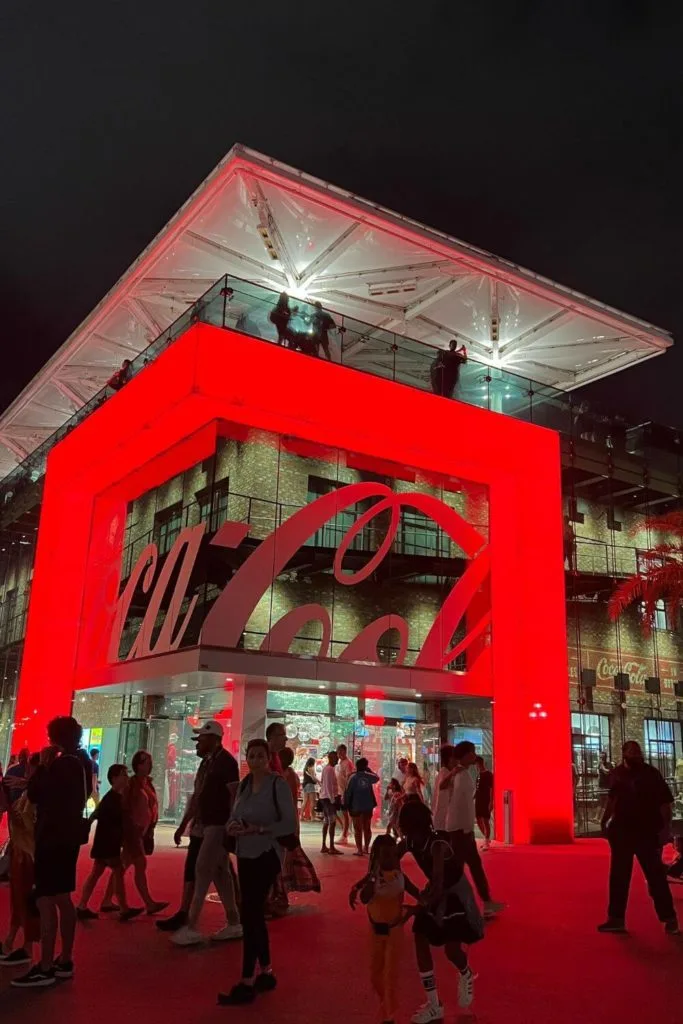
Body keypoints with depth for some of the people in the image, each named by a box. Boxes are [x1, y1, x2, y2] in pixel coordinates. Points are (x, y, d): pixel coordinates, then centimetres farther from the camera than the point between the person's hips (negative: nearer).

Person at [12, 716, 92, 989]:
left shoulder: (62, 764, -17)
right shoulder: (80, 764, 11)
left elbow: (34, 795, -14)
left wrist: (42, 765, -6)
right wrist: (48, 767, 16)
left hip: (53, 837, -10)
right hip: (68, 835, 10)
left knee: (45, 899, -8)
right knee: (62, 898, 15)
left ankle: (45, 969, -7)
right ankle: (65, 961, 21)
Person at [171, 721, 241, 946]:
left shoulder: (225, 761, -14)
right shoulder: (208, 762, 13)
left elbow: (235, 795, -18)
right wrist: (193, 822, 18)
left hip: (219, 825, -9)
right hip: (208, 824, 9)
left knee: (203, 870, -8)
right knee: (220, 872, 11)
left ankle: (192, 927, -4)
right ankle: (234, 924, 17)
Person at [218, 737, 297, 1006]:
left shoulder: (278, 784, -12)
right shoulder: (243, 785, 8)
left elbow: (290, 824, -16)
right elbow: (234, 818, 10)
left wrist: (259, 829, -24)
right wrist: (233, 827, -13)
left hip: (265, 856, -7)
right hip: (245, 855, 7)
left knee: (250, 915, -8)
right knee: (255, 915, 14)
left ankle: (246, 984, 0)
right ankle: (266, 973, 28)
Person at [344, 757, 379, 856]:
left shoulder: (353, 777, -11)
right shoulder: (369, 776, -3)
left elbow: (348, 792, -10)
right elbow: (377, 778, 21)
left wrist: (347, 805, -1)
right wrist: (369, 770, 22)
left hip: (356, 806, -3)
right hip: (368, 806, 3)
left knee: (358, 829, 3)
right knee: (367, 828, 16)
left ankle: (359, 850, 0)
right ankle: (366, 848, 23)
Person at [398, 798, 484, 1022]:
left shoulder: (437, 845, -36)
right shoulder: (409, 842, -16)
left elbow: (439, 883, -44)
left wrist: (418, 908, -53)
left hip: (454, 892, -6)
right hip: (434, 892, 7)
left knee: (451, 948, -11)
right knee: (420, 940, -2)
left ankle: (466, 976, 28)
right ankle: (434, 1005, 12)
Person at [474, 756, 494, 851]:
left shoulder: (489, 774, -10)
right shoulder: (478, 774, 12)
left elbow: (491, 789, -13)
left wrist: (491, 802, -18)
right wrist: (472, 799, 16)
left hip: (486, 801, -8)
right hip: (478, 801, 8)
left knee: (486, 821, -5)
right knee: (479, 821, 11)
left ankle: (487, 842, 2)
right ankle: (487, 838, 26)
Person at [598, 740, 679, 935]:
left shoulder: (650, 774, -6)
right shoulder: (618, 773, 4)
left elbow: (665, 802, -9)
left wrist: (665, 828, -16)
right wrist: (606, 819, 9)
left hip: (646, 832, -4)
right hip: (622, 831, 4)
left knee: (655, 876, 0)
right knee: (618, 876, 8)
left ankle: (669, 918, 13)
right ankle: (616, 918, 16)